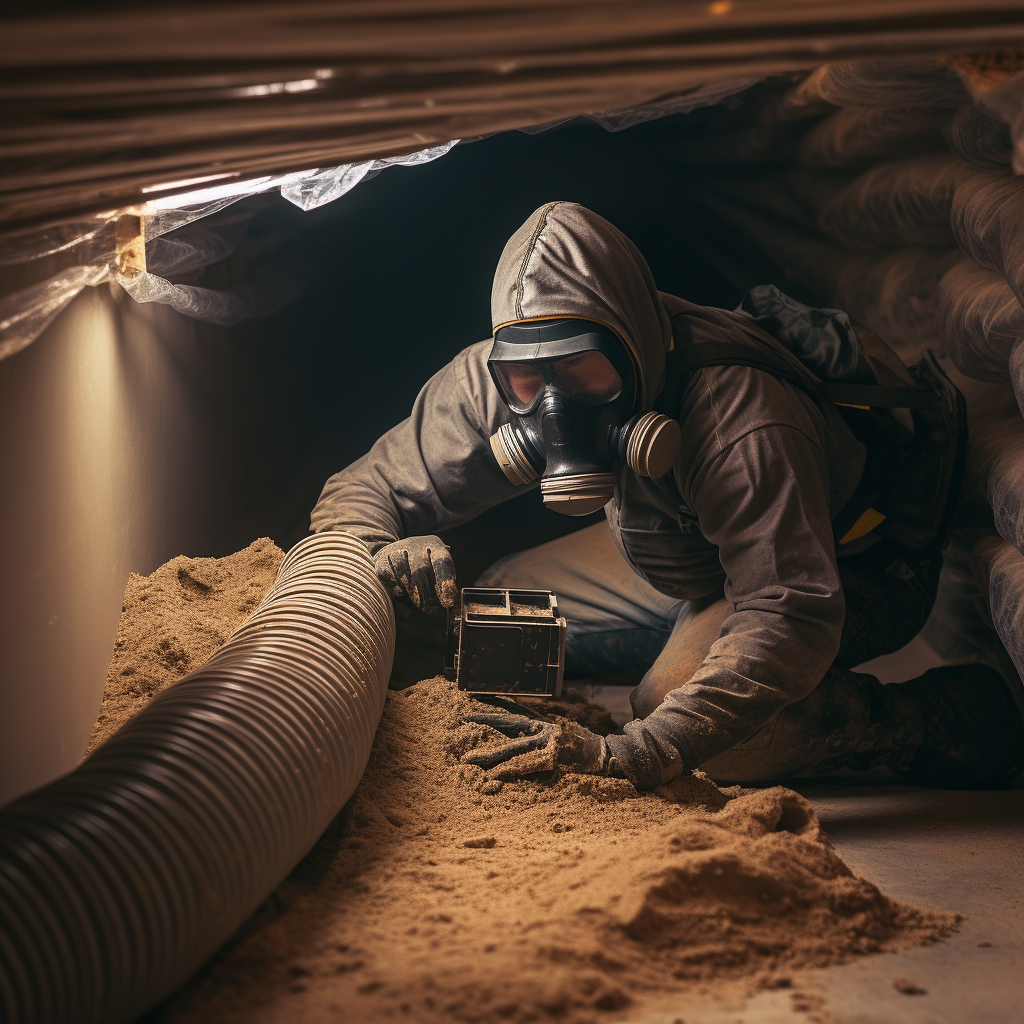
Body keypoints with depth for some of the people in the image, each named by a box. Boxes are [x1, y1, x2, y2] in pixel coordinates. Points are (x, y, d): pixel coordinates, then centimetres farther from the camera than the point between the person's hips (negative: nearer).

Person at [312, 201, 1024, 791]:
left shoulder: (740, 417, -41)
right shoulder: (491, 385, -21)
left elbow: (791, 615, -48)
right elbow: (359, 493, -11)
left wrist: (633, 753, -59)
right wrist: (383, 549, -38)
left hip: (856, 570, -7)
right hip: (687, 563, 8)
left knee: (681, 700, -34)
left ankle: (953, 718, -16)